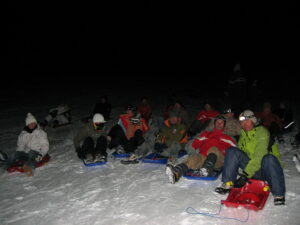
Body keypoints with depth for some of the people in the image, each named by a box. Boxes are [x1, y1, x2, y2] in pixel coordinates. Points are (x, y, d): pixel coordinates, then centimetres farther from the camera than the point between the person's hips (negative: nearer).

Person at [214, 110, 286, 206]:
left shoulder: (261, 131, -10)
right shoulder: (242, 136, 12)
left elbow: (259, 155, -22)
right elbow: (240, 154, 8)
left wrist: (246, 174, -29)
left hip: (267, 169, -5)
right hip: (252, 169, 5)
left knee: (269, 159, -39)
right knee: (232, 151, -13)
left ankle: (279, 195, -28)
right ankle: (228, 184, -18)